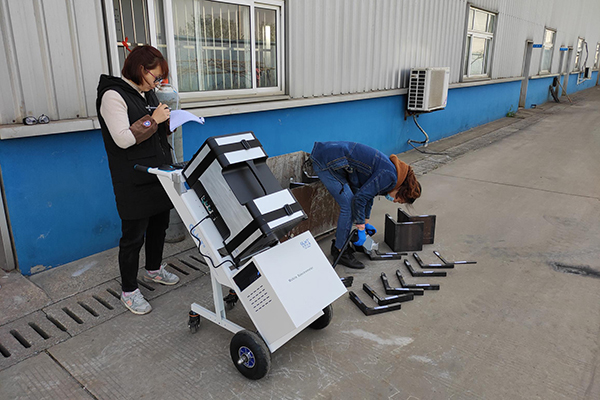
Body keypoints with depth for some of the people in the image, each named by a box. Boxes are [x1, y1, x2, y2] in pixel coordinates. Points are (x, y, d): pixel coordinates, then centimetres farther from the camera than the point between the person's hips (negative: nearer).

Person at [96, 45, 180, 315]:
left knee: (159, 226, 20)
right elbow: (123, 138, -23)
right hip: (134, 181, -8)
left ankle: (153, 269, 42)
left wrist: (167, 122, 3)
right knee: (133, 236, 1)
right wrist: (154, 120, -19)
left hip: (160, 175, 9)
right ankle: (129, 291, 17)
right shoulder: (113, 95, -14)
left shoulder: (148, 93, 12)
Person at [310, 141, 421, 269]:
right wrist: (361, 229, -7)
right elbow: (360, 198, -17)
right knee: (349, 206, -5)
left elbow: (368, 193, 27)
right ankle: (340, 252, 7)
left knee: (349, 203, 15)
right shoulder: (389, 176, -14)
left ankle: (339, 244, 26)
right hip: (327, 162, -10)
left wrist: (366, 223, 32)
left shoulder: (388, 170, 14)